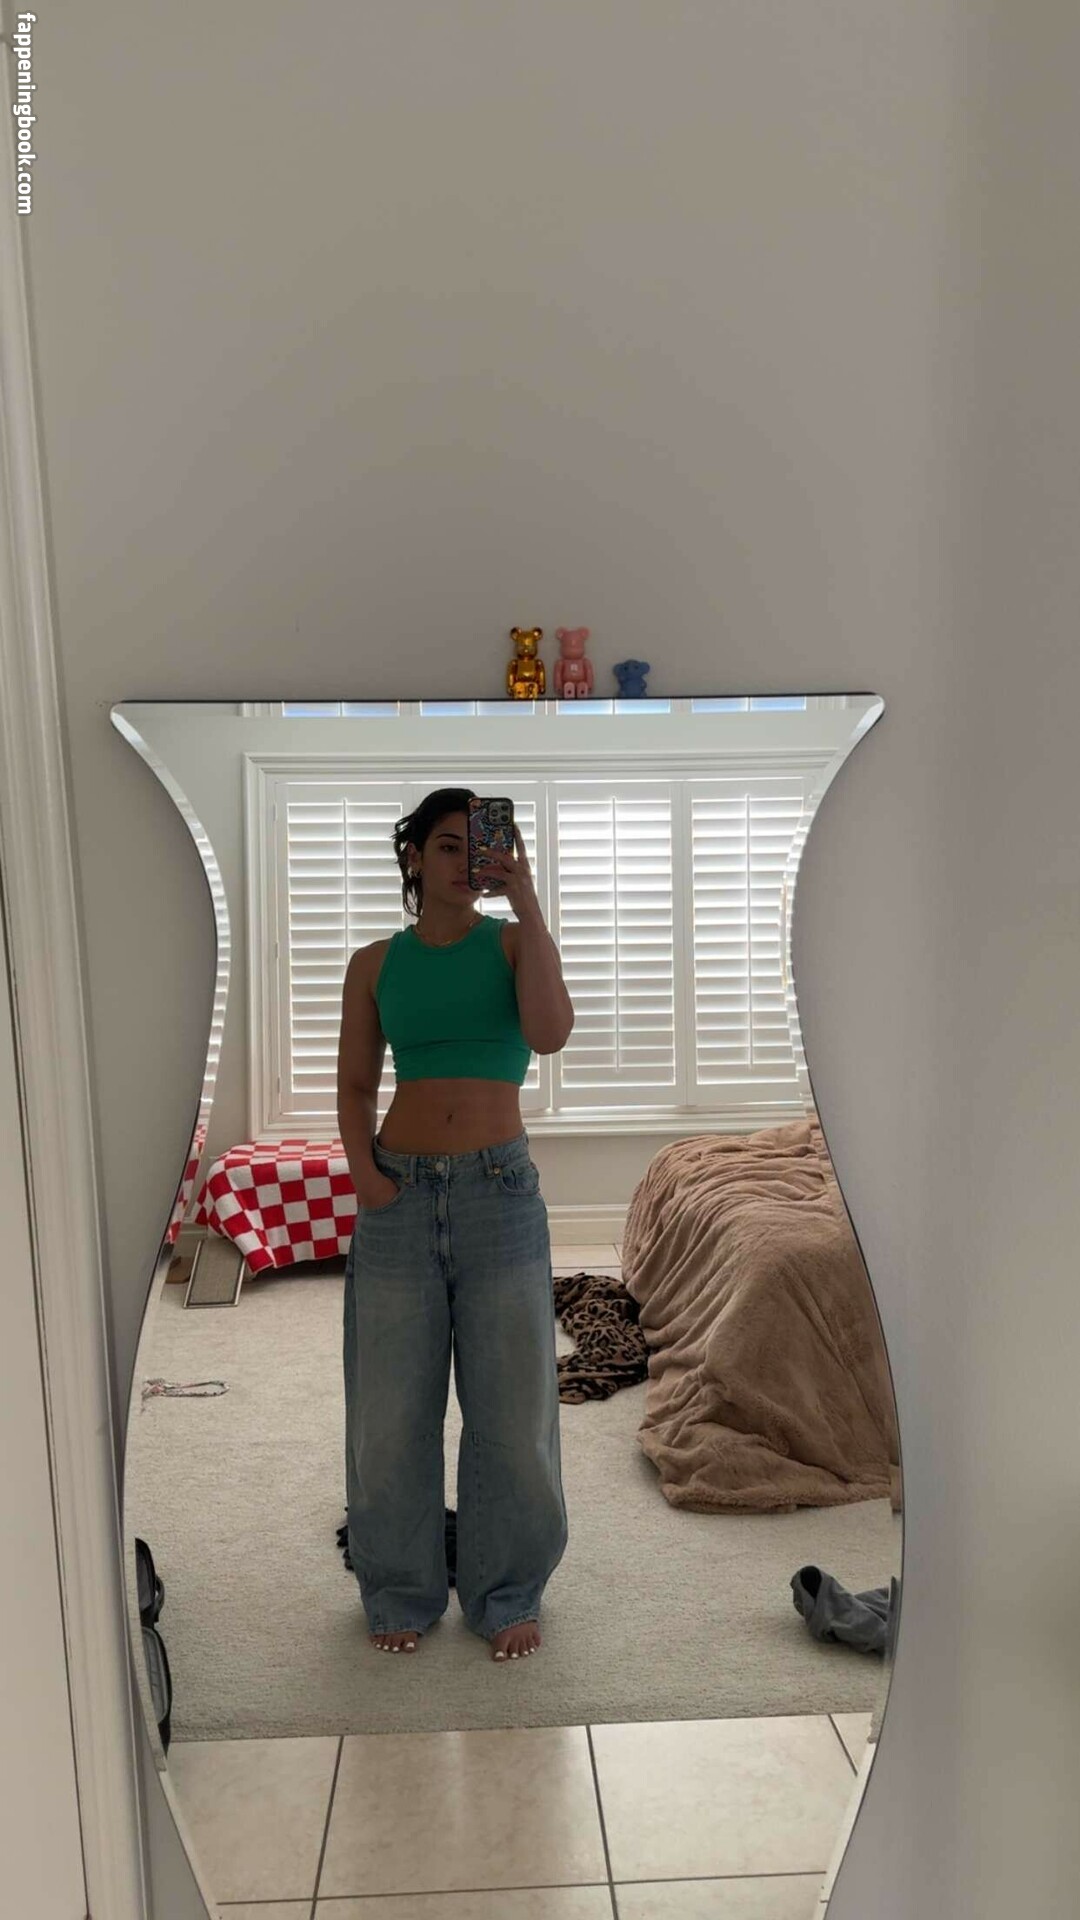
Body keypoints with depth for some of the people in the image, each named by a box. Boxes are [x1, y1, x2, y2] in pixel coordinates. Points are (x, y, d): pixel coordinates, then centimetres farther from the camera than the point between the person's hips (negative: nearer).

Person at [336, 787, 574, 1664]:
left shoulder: (512, 942, 1)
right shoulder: (375, 964, 6)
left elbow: (550, 1033, -18)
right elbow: (354, 1086, 9)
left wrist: (526, 901, -18)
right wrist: (363, 1167, -9)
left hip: (500, 1189, -1)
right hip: (400, 1196, 2)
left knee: (510, 1404, 7)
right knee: (393, 1405, 9)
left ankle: (507, 1597, 27)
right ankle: (403, 1592, 30)